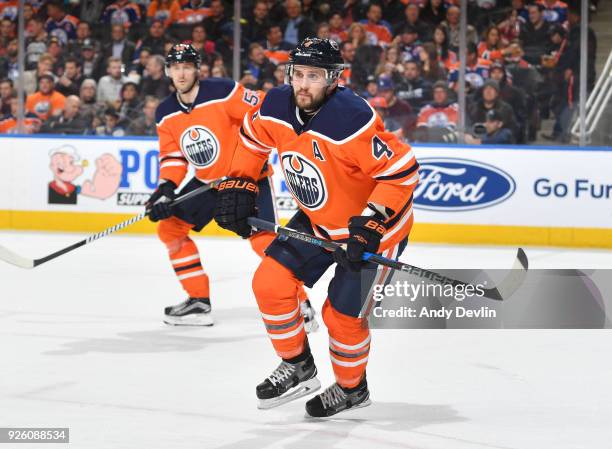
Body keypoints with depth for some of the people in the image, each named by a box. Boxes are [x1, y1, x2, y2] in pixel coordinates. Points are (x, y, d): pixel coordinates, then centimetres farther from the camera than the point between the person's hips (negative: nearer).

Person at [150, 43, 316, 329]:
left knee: (263, 239, -20)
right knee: (169, 228, 5)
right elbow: (172, 156, 1)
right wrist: (166, 189, -14)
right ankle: (199, 301, 12)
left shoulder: (222, 92, -19)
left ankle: (299, 303, -8)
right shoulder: (166, 114, 1)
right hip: (206, 182, 7)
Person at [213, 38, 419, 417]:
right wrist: (238, 186, 6)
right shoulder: (277, 106, -11)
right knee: (270, 283, -3)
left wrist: (371, 224, -33)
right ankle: (299, 367, 17)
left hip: (374, 225, -7)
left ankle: (352, 388, 25)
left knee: (343, 314, -3)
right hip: (317, 219, 7)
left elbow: (402, 169, -31)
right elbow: (253, 139, 11)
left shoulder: (352, 121, -34)